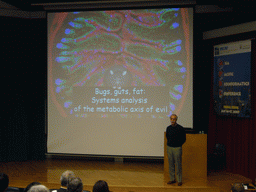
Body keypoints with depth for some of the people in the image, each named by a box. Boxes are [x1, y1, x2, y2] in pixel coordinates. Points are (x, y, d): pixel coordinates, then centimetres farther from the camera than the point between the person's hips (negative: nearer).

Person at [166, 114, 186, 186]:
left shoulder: (180, 128, -8)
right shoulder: (168, 128, 6)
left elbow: (183, 139, -1)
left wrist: (178, 145, 0)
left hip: (177, 148, -4)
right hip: (169, 148, 4)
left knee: (178, 164, -2)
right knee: (171, 164, 9)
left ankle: (179, 180, 6)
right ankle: (172, 179, 18)